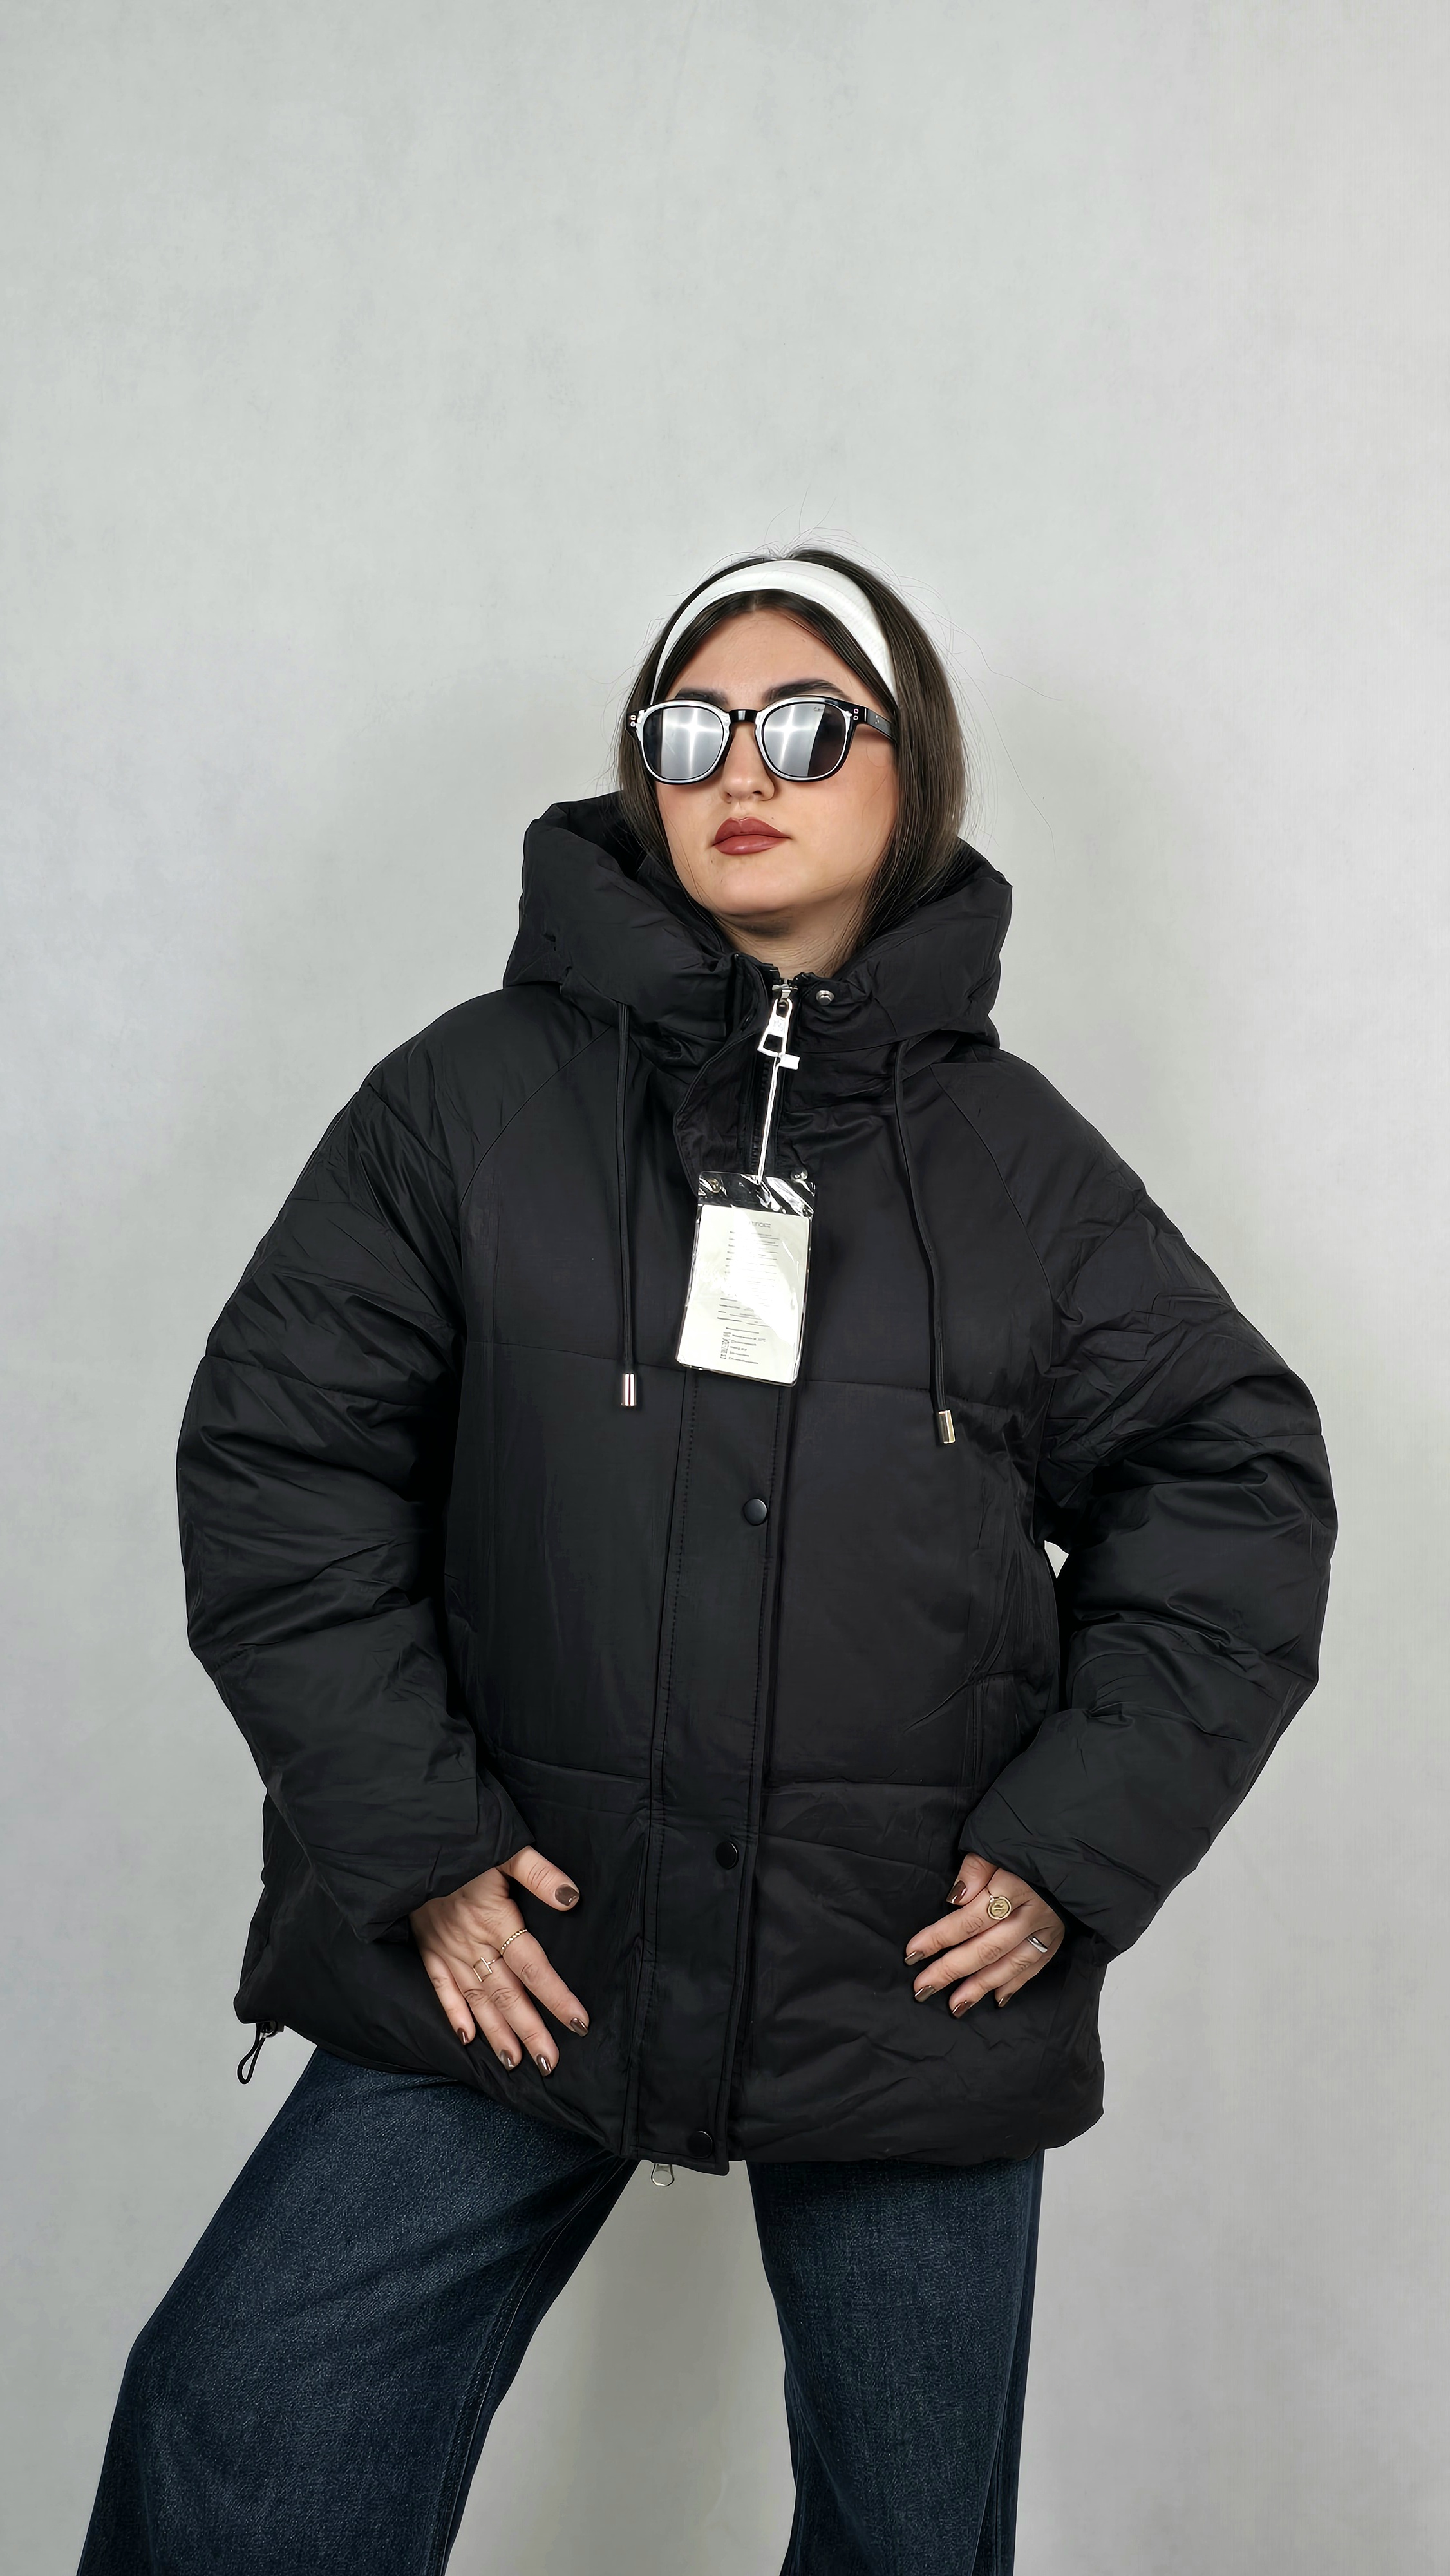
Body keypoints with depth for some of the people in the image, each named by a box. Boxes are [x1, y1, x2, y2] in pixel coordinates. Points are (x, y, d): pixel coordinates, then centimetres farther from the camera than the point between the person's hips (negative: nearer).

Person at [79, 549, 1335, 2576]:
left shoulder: (1017, 1153, 3)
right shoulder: (476, 1094, 0)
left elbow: (1239, 1479, 7)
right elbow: (278, 1453, -1)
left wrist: (1079, 1842, -2)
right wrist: (411, 1840, -9)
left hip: (913, 1976, 1)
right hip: (517, 1952, 0)